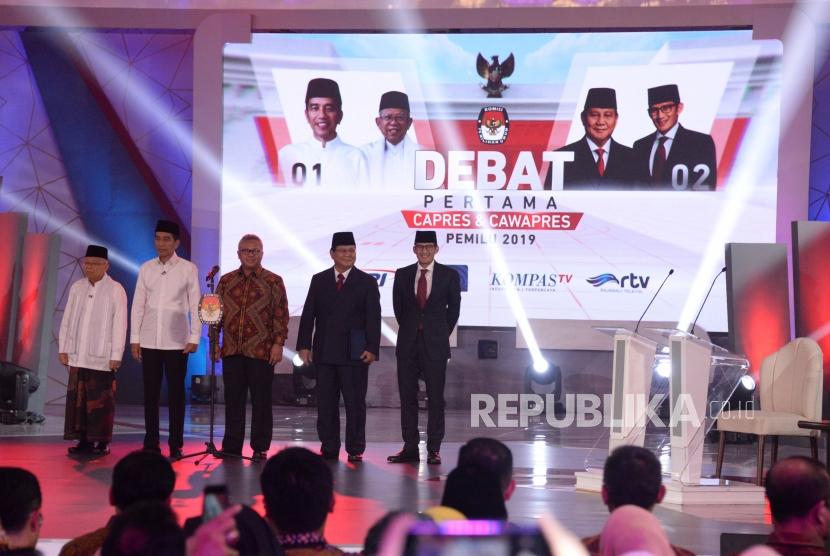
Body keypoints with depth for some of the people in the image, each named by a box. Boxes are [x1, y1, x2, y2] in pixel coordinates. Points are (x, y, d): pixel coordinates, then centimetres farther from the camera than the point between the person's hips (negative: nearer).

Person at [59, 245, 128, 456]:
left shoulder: (115, 290, -4)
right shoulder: (77, 287, 10)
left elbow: (120, 325, -7)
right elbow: (67, 320, 13)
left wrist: (116, 355, -11)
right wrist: (63, 348, 9)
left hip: (102, 357, -4)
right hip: (78, 355, 4)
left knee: (100, 400, -2)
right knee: (78, 398, 4)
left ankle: (102, 442, 6)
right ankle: (84, 440, 10)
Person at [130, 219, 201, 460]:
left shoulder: (188, 269, -1)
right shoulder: (146, 268, 7)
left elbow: (195, 305, -2)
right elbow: (138, 305, 7)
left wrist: (194, 338, -8)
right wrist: (134, 338, 3)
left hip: (176, 341, -2)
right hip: (149, 341, 3)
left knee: (176, 394, 2)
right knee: (150, 394, 5)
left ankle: (175, 446, 8)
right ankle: (151, 444, 12)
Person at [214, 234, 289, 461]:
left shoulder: (273, 281, 1)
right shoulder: (226, 281, 11)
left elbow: (281, 315, -2)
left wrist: (278, 343, -9)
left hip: (261, 351, -3)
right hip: (231, 350, 3)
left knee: (261, 401, 2)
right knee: (233, 400, 8)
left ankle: (260, 448, 8)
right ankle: (231, 447, 15)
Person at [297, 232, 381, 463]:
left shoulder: (367, 282, 2)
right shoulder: (319, 280, 9)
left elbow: (373, 318, -3)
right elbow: (308, 314, 7)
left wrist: (372, 348, -12)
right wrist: (304, 344, -1)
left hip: (354, 353, -2)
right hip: (324, 352, 2)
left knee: (355, 403, 0)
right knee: (326, 404, 5)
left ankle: (355, 450, 7)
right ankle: (329, 449, 12)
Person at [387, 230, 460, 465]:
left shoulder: (449, 275, 0)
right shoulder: (402, 275, 6)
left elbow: (454, 308, 8)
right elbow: (398, 307, 14)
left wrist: (441, 333, 9)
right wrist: (410, 330, 13)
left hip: (435, 344, -2)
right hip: (408, 344, 2)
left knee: (435, 398, -1)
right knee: (407, 397, 4)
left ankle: (434, 449, 2)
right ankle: (410, 447, 9)